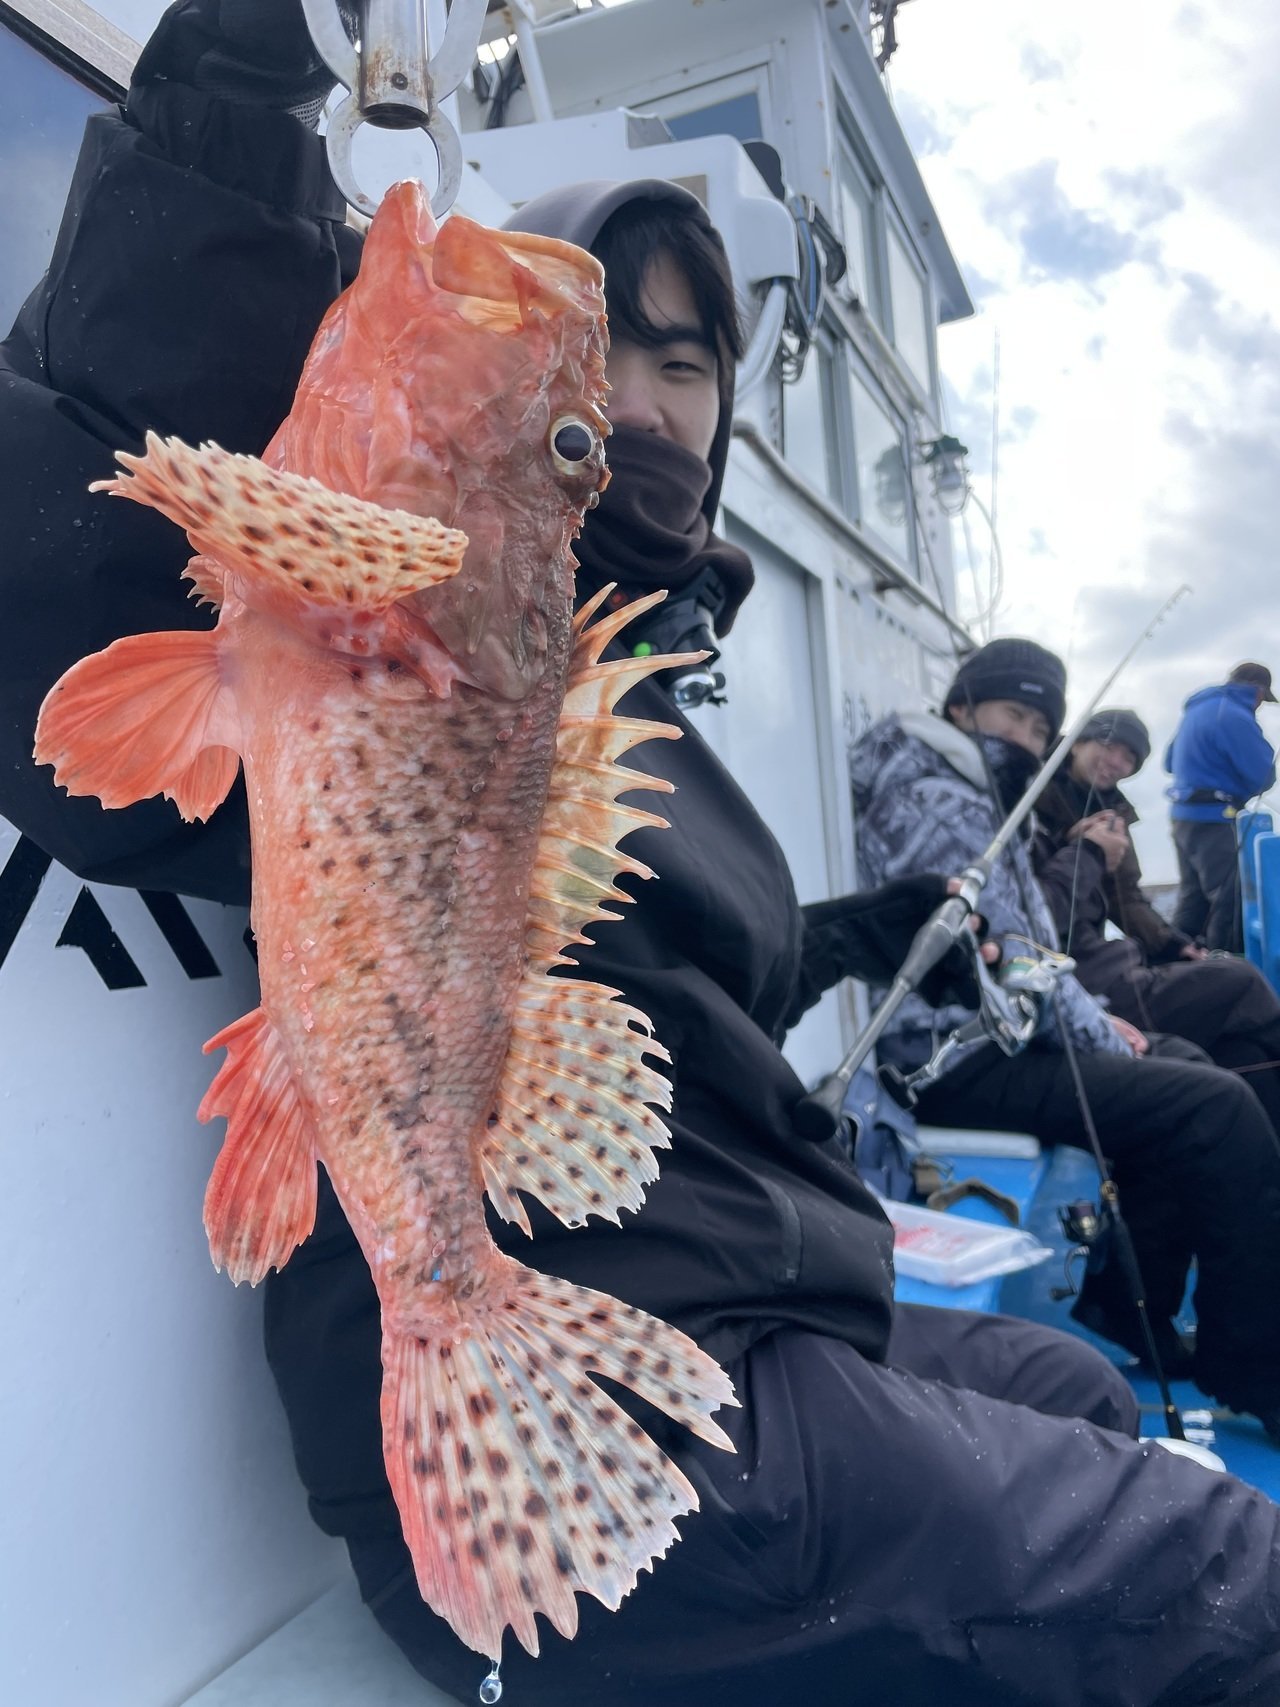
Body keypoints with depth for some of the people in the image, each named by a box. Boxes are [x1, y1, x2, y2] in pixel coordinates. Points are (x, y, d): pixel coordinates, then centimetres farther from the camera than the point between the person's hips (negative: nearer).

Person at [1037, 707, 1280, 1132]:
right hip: (1077, 988, -9)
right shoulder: (1033, 806, -13)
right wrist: (1086, 853, -17)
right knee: (1239, 982, -5)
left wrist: (1175, 947, 8)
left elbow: (1127, 899, 21)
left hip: (1103, 968, 9)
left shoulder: (1107, 812, 15)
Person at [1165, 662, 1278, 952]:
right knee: (1229, 901, -3)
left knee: (1192, 896, 17)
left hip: (1184, 814, 9)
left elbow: (1170, 763, 23)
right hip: (1213, 820, -9)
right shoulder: (1235, 716, -15)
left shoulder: (1198, 708, 13)